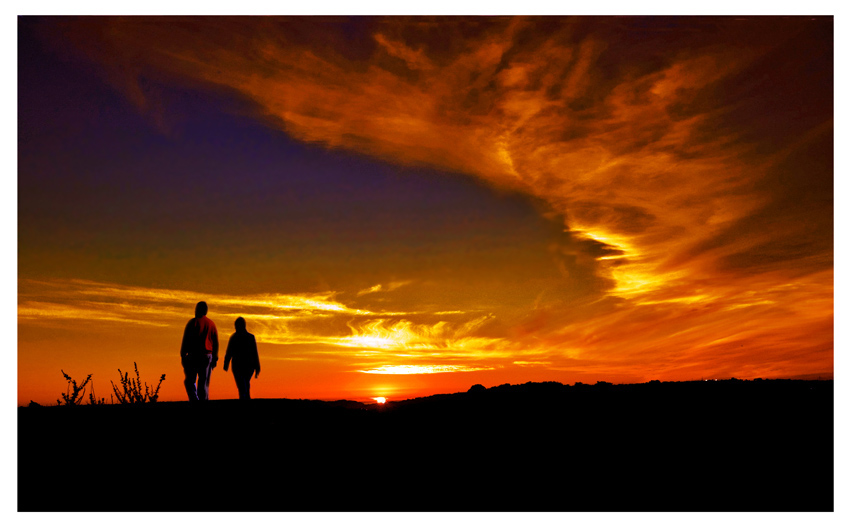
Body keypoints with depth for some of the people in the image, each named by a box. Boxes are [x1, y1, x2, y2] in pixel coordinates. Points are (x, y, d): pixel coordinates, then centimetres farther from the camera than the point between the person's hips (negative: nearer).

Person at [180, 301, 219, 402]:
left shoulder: (192, 322, -2)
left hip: (193, 355, -3)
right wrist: (215, 358, 14)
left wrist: (182, 356, -1)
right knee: (204, 382, 7)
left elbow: (186, 340, -5)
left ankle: (194, 400, -12)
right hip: (207, 355, 3)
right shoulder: (211, 324, 10)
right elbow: (216, 343, 10)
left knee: (190, 380, 4)